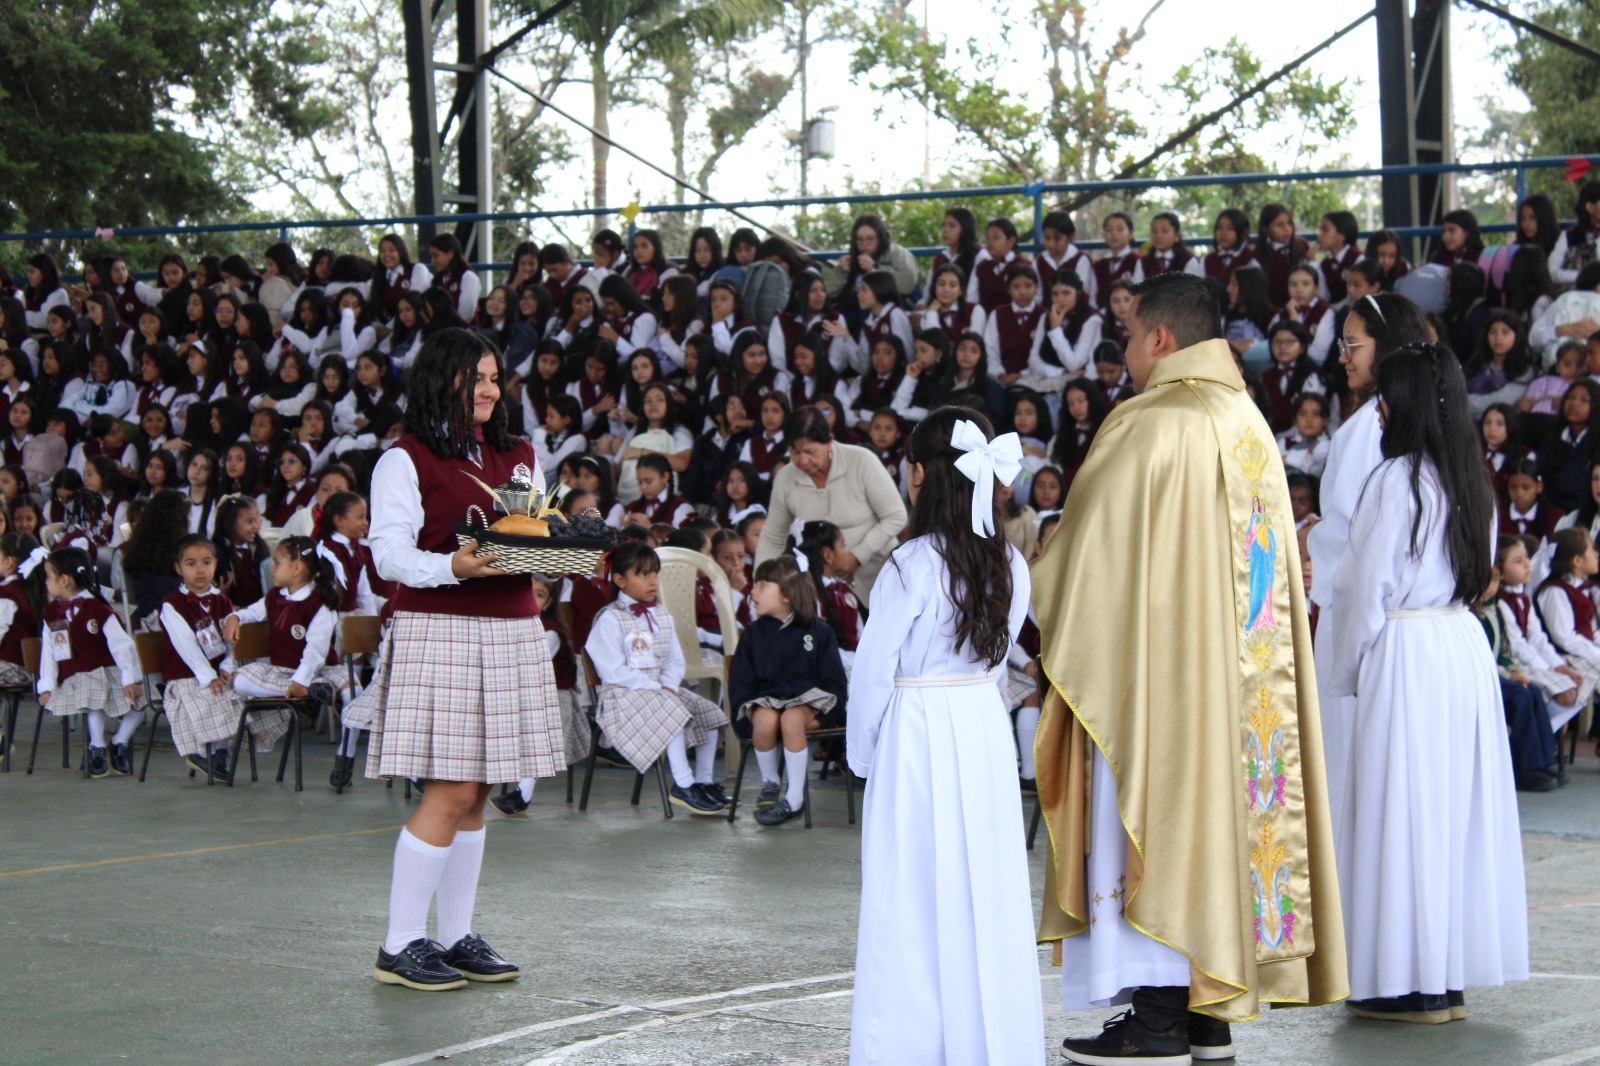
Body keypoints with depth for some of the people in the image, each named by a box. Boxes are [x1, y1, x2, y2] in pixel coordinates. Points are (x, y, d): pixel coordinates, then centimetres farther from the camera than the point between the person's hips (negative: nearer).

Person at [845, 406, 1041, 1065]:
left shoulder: (912, 566, -16)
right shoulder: (1009, 565, 1)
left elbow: (872, 671, -11)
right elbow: (999, 654, 11)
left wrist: (862, 754, 2)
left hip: (917, 735, -6)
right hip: (985, 724, 6)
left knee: (914, 895, 1)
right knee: (987, 889, 11)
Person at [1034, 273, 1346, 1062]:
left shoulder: (1149, 426, -13)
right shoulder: (1251, 427, 11)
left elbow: (1089, 551, -8)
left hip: (1158, 663, -8)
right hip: (1244, 671, 8)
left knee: (1155, 818, -3)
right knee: (1223, 806, 10)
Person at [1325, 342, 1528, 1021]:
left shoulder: (1397, 480, -12)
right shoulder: (1473, 483, 11)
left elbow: (1366, 588, -10)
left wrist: (1346, 671, 2)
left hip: (1405, 653, -8)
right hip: (1466, 649, 8)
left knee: (1401, 812, -3)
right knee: (1456, 805, 10)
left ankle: (1414, 986, -2)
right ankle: (1452, 976, 14)